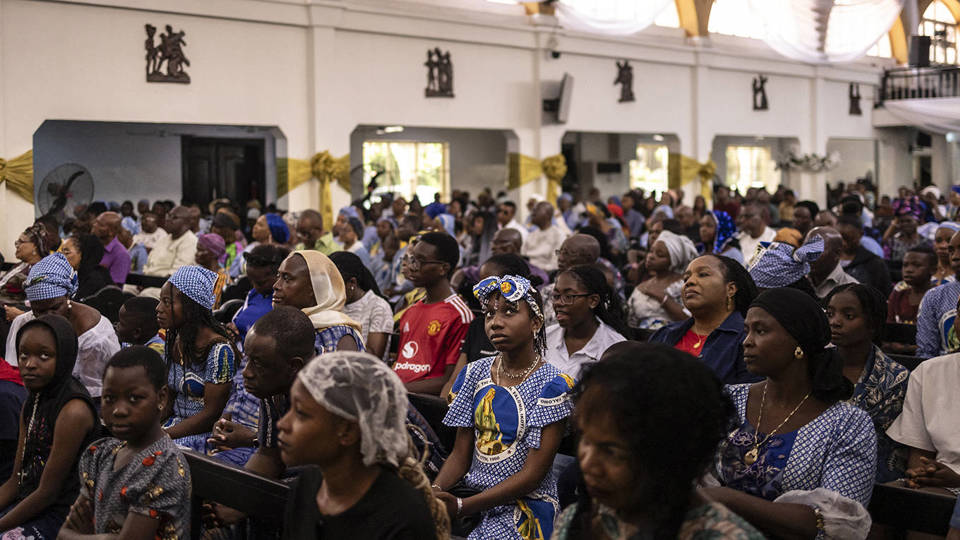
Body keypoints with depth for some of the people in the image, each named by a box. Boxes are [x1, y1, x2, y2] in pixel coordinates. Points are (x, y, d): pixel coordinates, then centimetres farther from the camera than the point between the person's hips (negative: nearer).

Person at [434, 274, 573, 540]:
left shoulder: (551, 385, -9)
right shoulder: (475, 374, 9)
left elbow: (533, 474, -13)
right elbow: (461, 454, 9)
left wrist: (460, 506, -20)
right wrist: (435, 490, -13)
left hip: (525, 506, -5)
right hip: (473, 493, 5)